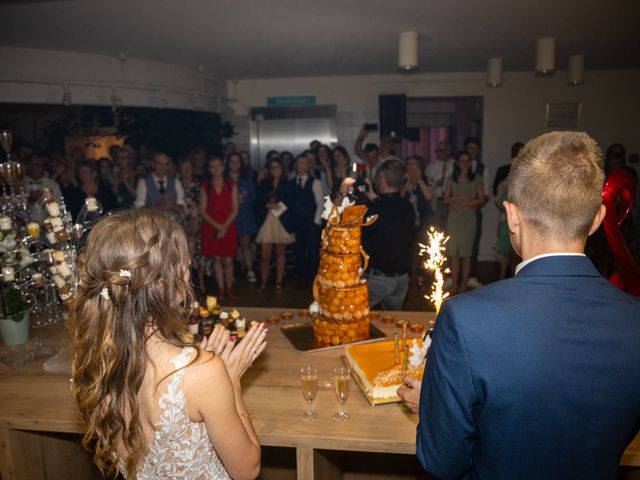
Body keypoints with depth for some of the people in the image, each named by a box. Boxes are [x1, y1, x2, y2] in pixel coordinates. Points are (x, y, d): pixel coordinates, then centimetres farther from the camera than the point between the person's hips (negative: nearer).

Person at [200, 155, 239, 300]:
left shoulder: (231, 185, 4)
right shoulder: (205, 186, 5)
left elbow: (235, 209, 0)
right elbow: (202, 211, 1)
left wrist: (225, 226, -12)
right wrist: (217, 226, -11)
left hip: (228, 227, -1)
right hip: (211, 227, 1)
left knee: (228, 260, -3)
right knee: (217, 259, 3)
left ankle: (229, 288, 12)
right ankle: (221, 289, 13)